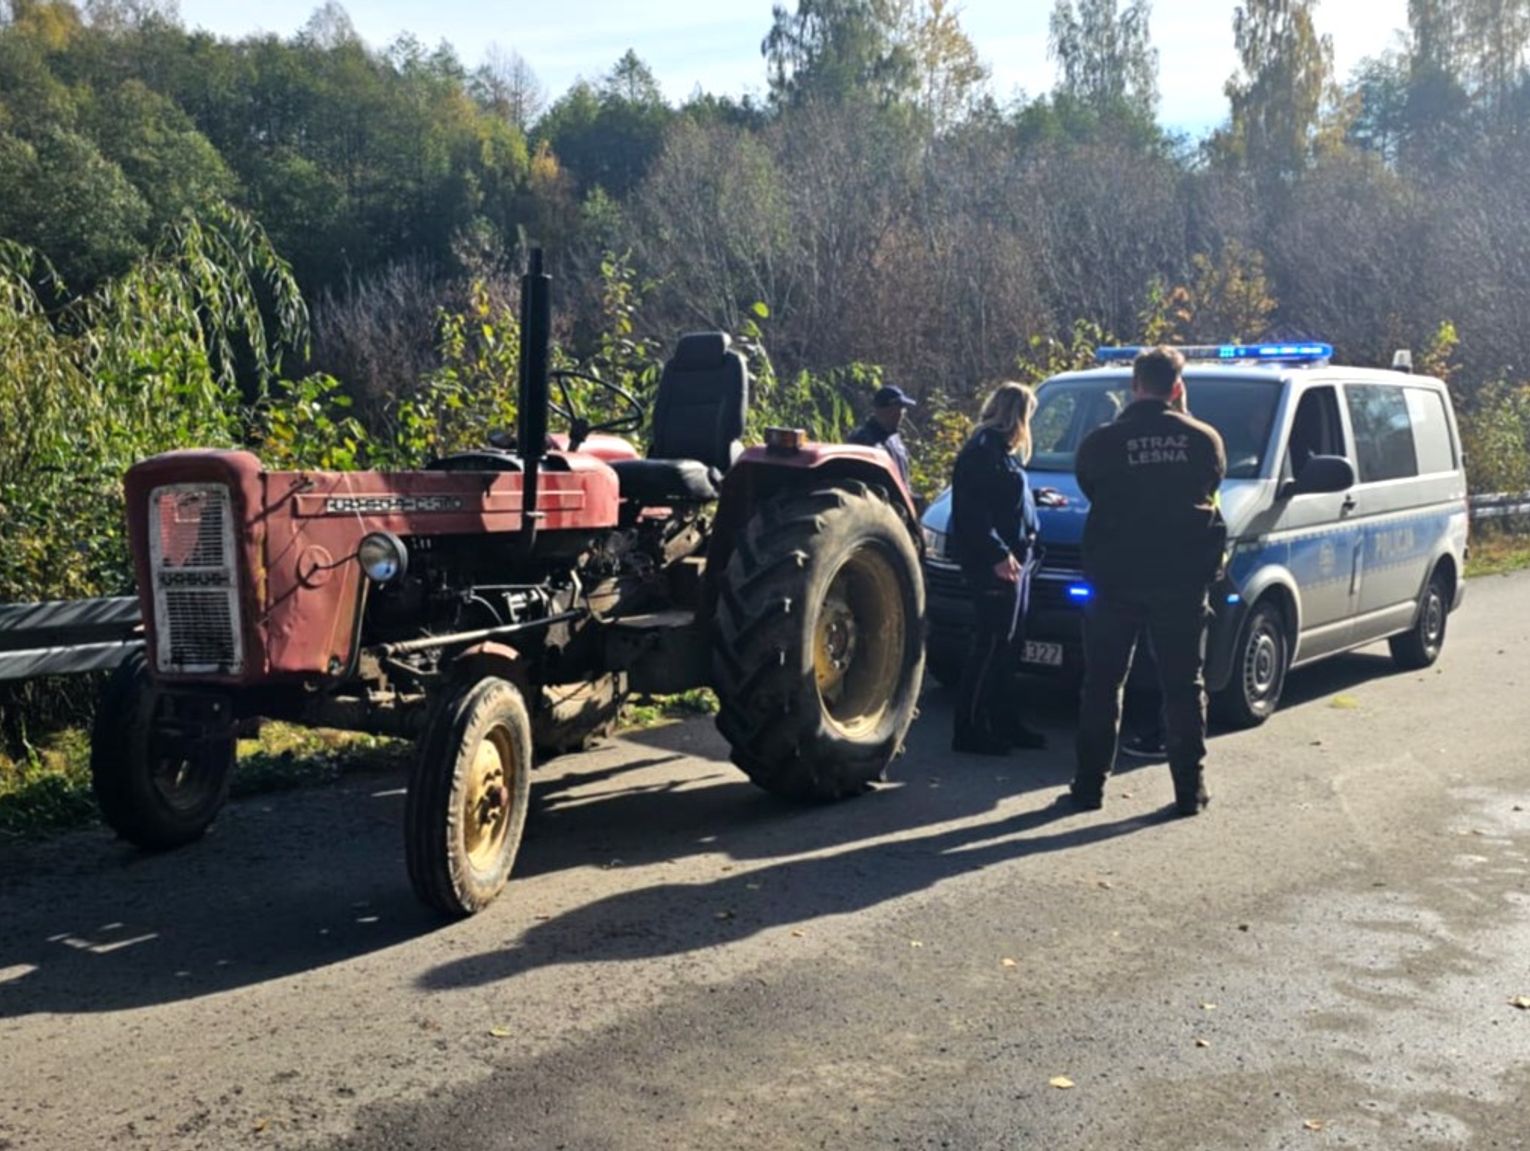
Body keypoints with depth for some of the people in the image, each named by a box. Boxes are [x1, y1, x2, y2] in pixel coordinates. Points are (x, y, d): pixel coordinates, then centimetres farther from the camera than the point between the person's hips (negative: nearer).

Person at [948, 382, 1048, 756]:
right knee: (990, 646, -8)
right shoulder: (982, 452, -14)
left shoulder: (1001, 451, 18)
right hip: (995, 566, -11)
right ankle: (969, 731, -2)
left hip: (1014, 560, 11)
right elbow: (975, 513, -21)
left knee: (1006, 646, 14)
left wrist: (1041, 499, 39)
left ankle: (1003, 722, 23)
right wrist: (998, 554, -25)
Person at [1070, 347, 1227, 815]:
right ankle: (1190, 789, 11)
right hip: (1183, 579, 1)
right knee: (1183, 685, 9)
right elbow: (1211, 489, 13)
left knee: (1103, 684, 9)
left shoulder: (1102, 442, -6)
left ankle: (1090, 785, 12)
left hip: (1117, 578, -1)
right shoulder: (1203, 438, -1)